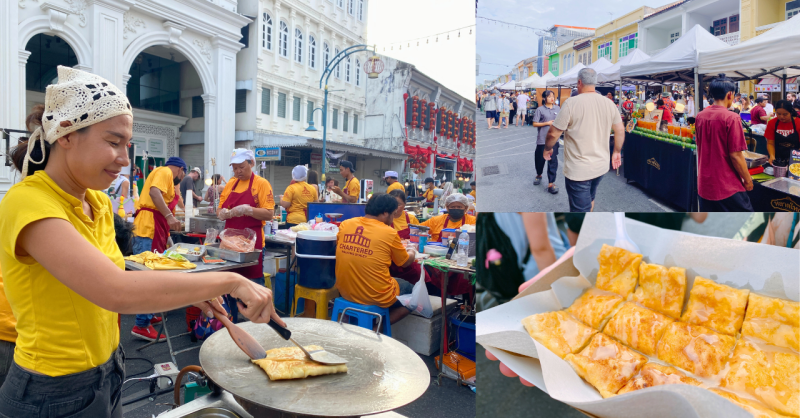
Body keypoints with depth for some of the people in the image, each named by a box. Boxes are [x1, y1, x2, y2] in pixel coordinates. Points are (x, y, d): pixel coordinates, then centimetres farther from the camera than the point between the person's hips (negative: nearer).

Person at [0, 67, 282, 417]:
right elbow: (117, 292, -37)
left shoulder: (100, 204, 4)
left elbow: (103, 288, 7)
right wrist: (230, 281, -32)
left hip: (108, 375, 8)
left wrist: (188, 292, -7)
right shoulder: (28, 204, -24)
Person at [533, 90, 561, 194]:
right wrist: (547, 123, -13)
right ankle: (539, 175, 40)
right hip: (542, 139, -2)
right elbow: (535, 124, -5)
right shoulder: (540, 109, -3)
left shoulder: (557, 108, 6)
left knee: (553, 161, -3)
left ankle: (551, 184, -1)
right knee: (540, 158, 11)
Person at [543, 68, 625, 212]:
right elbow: (620, 130, 8)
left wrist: (547, 149, 5)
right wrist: (617, 152, 22)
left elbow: (553, 133, -14)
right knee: (589, 198, 29)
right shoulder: (609, 104, 0)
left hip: (578, 170, -6)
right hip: (601, 166, 6)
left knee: (580, 208, 3)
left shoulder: (571, 103, -16)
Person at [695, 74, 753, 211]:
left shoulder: (700, 116, 3)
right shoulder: (731, 118, -15)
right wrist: (747, 180, -4)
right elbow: (735, 155, -16)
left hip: (704, 183, 6)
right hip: (727, 186, -6)